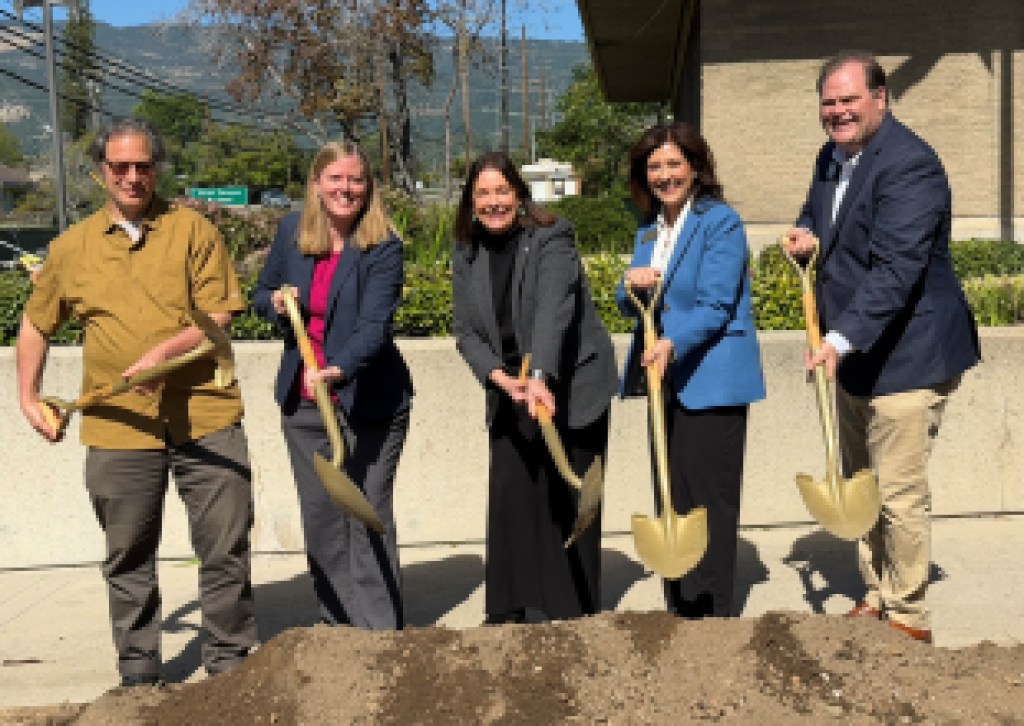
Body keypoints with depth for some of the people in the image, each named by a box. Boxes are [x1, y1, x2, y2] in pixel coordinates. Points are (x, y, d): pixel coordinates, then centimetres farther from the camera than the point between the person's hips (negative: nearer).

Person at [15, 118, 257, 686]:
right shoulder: (72, 247, 9)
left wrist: (166, 350, -18)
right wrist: (28, 397, 13)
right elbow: (35, 325, 20)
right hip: (118, 426, 2)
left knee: (225, 547, 4)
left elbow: (220, 313, -4)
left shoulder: (192, 229, 3)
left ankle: (229, 663, 20)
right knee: (128, 558, 11)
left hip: (204, 417, -1)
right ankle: (137, 672, 27)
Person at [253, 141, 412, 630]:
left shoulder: (383, 248, -12)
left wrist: (339, 370, -42)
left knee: (369, 518, -2)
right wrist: (275, 302, -7)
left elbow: (374, 325, -24)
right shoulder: (292, 231, 3)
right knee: (320, 518, 12)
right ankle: (337, 624, 26)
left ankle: (380, 634, 8)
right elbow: (261, 294, 17)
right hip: (302, 403, 5)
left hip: (369, 404, -5)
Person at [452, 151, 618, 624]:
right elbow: (467, 332, 0)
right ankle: (508, 609, 12)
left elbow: (553, 311, -29)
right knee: (508, 493, 2)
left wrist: (539, 377, -43)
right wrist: (501, 377, -17)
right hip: (510, 388, 5)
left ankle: (573, 610, 9)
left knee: (565, 496, -3)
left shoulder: (552, 240, -14)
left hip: (570, 386, -5)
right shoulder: (466, 256, 3)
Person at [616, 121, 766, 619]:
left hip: (711, 380, -7)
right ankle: (677, 607, 24)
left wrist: (673, 344, -32)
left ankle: (712, 611, 6)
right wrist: (632, 285, -9)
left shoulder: (721, 222, -9)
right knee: (671, 495, 13)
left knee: (709, 498, -4)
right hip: (666, 380, 8)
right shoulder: (649, 230, 14)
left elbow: (716, 306, -16)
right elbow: (629, 306, 14)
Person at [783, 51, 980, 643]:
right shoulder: (833, 158, 9)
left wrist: (841, 338, -37)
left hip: (906, 356, -9)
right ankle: (878, 598, 30)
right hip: (854, 355, 9)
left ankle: (908, 617, 13)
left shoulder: (908, 163, -20)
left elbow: (896, 268, -29)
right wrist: (808, 234, 4)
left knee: (900, 494, -3)